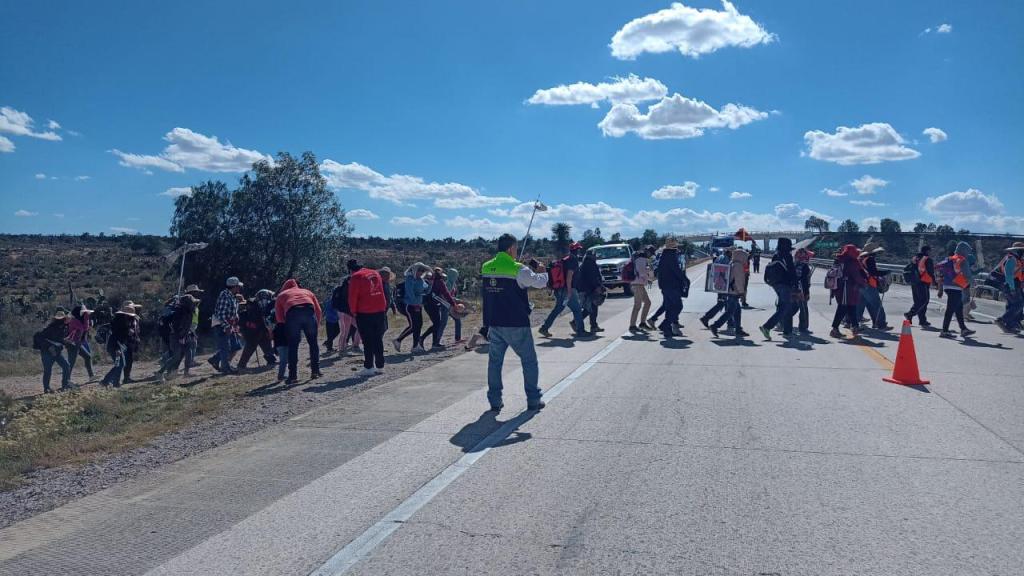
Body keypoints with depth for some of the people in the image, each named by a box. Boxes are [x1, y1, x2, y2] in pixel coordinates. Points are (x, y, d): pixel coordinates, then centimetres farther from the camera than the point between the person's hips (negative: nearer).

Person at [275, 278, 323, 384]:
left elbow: (279, 318, 21)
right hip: (309, 311, 1)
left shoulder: (281, 295, 33)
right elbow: (319, 311, 23)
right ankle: (315, 371, 17)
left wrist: (288, 323, 37)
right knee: (313, 343, 16)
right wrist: (316, 325, 33)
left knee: (292, 346, 6)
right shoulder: (307, 292, 37)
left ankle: (293, 376, 2)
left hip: (292, 313, -1)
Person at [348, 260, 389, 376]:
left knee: (368, 341, 0)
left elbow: (352, 297, -9)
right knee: (378, 340, 12)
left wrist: (353, 311, 1)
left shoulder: (355, 277, -7)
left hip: (365, 314, -5)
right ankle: (380, 366, 15)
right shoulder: (375, 273, 11)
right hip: (380, 310, 6)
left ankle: (369, 368, 0)